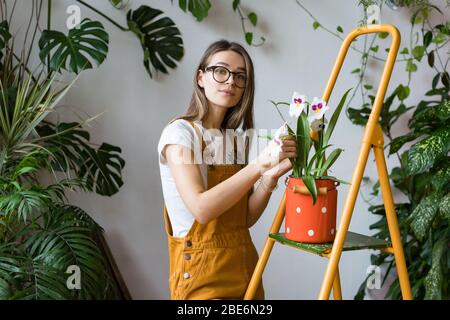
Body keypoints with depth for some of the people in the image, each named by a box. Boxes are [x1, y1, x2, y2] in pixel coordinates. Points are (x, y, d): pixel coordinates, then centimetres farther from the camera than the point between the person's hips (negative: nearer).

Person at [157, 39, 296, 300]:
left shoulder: (236, 137, 10)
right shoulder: (180, 132, -9)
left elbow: (246, 218, 4)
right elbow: (201, 209, -22)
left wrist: (270, 178, -12)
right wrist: (258, 166, -24)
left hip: (244, 262, 7)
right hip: (201, 270, -6)